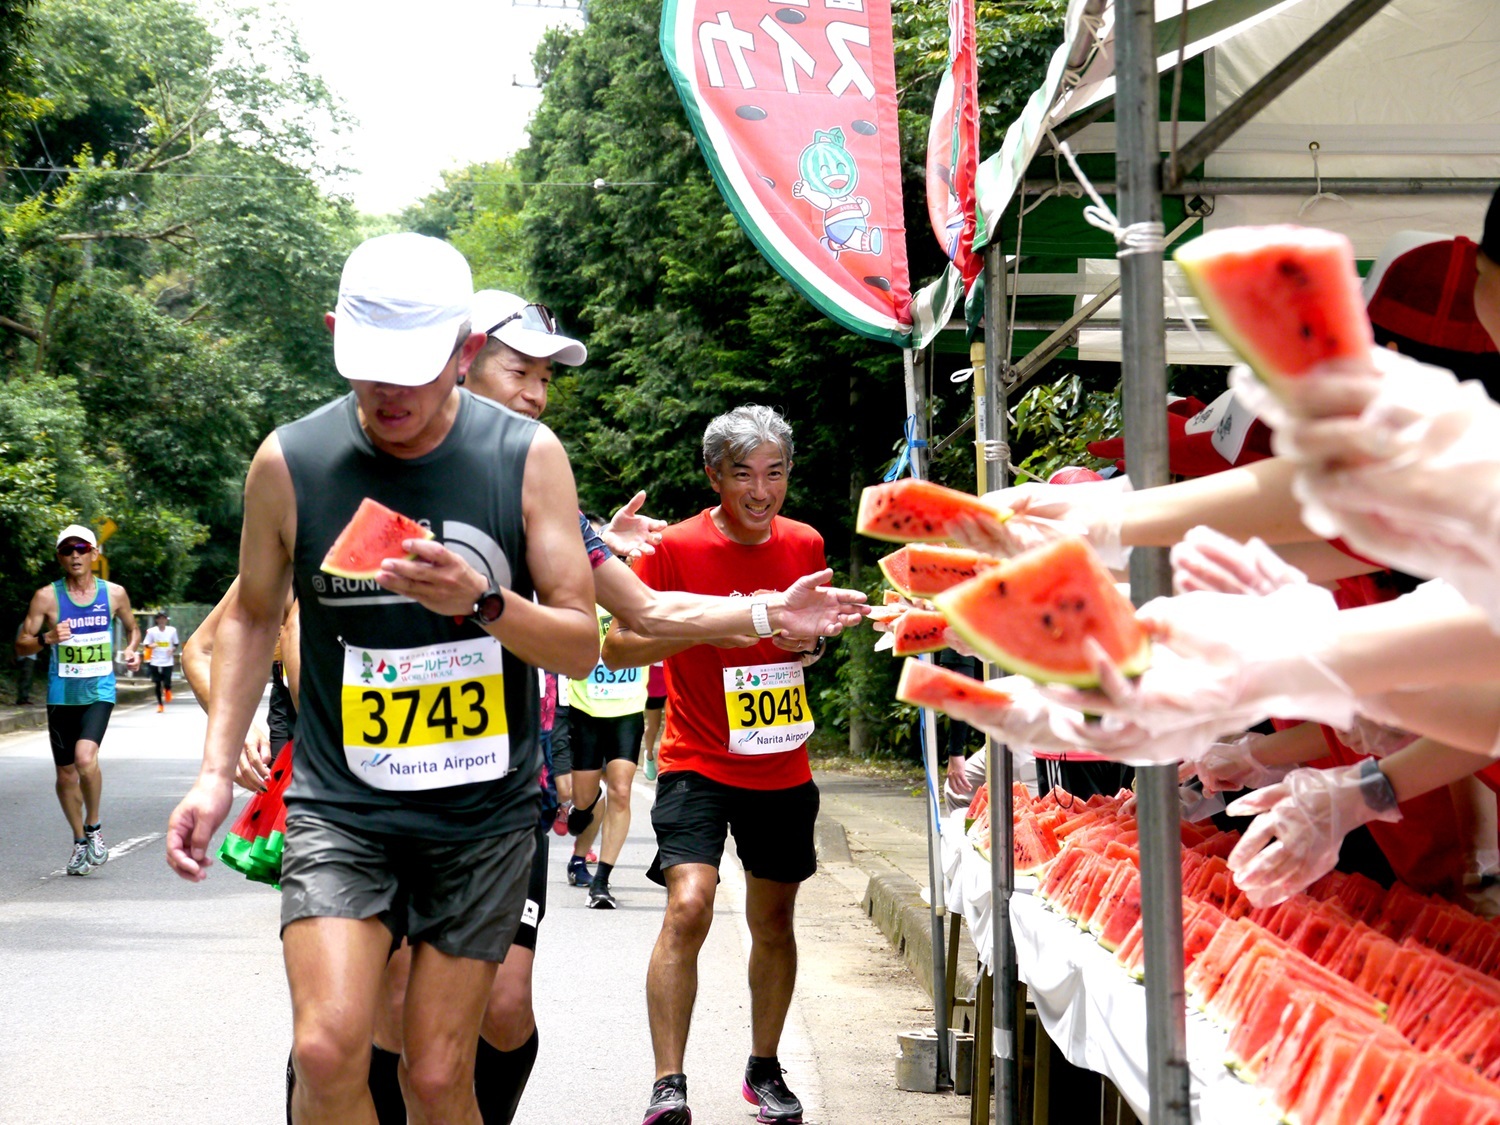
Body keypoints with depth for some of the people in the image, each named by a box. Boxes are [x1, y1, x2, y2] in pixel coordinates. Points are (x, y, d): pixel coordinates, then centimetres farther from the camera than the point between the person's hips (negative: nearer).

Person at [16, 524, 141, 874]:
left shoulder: (114, 593, 3)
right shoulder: (47, 597, -2)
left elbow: (132, 627, 21)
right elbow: (21, 646, 0)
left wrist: (132, 650, 1)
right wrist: (47, 638, -19)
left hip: (99, 691, -1)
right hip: (61, 695, 1)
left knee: (85, 757, -24)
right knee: (66, 771, 8)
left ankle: (94, 827, -1)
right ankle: (80, 841, 27)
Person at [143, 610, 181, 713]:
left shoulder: (172, 630, 1)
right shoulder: (151, 631, -2)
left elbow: (176, 644, 11)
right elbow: (147, 645, 4)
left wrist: (173, 650, -9)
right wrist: (151, 646, -19)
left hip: (168, 662, 0)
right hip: (155, 662, 0)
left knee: (167, 684, -6)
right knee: (157, 684, 3)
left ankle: (167, 690, 30)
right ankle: (160, 704, 17)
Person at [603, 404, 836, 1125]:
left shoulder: (805, 545, 3)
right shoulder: (675, 548, -11)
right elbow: (617, 647, -11)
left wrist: (810, 639, -3)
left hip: (783, 767, 5)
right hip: (699, 763, -5)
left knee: (774, 920, 14)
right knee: (688, 905, -21)